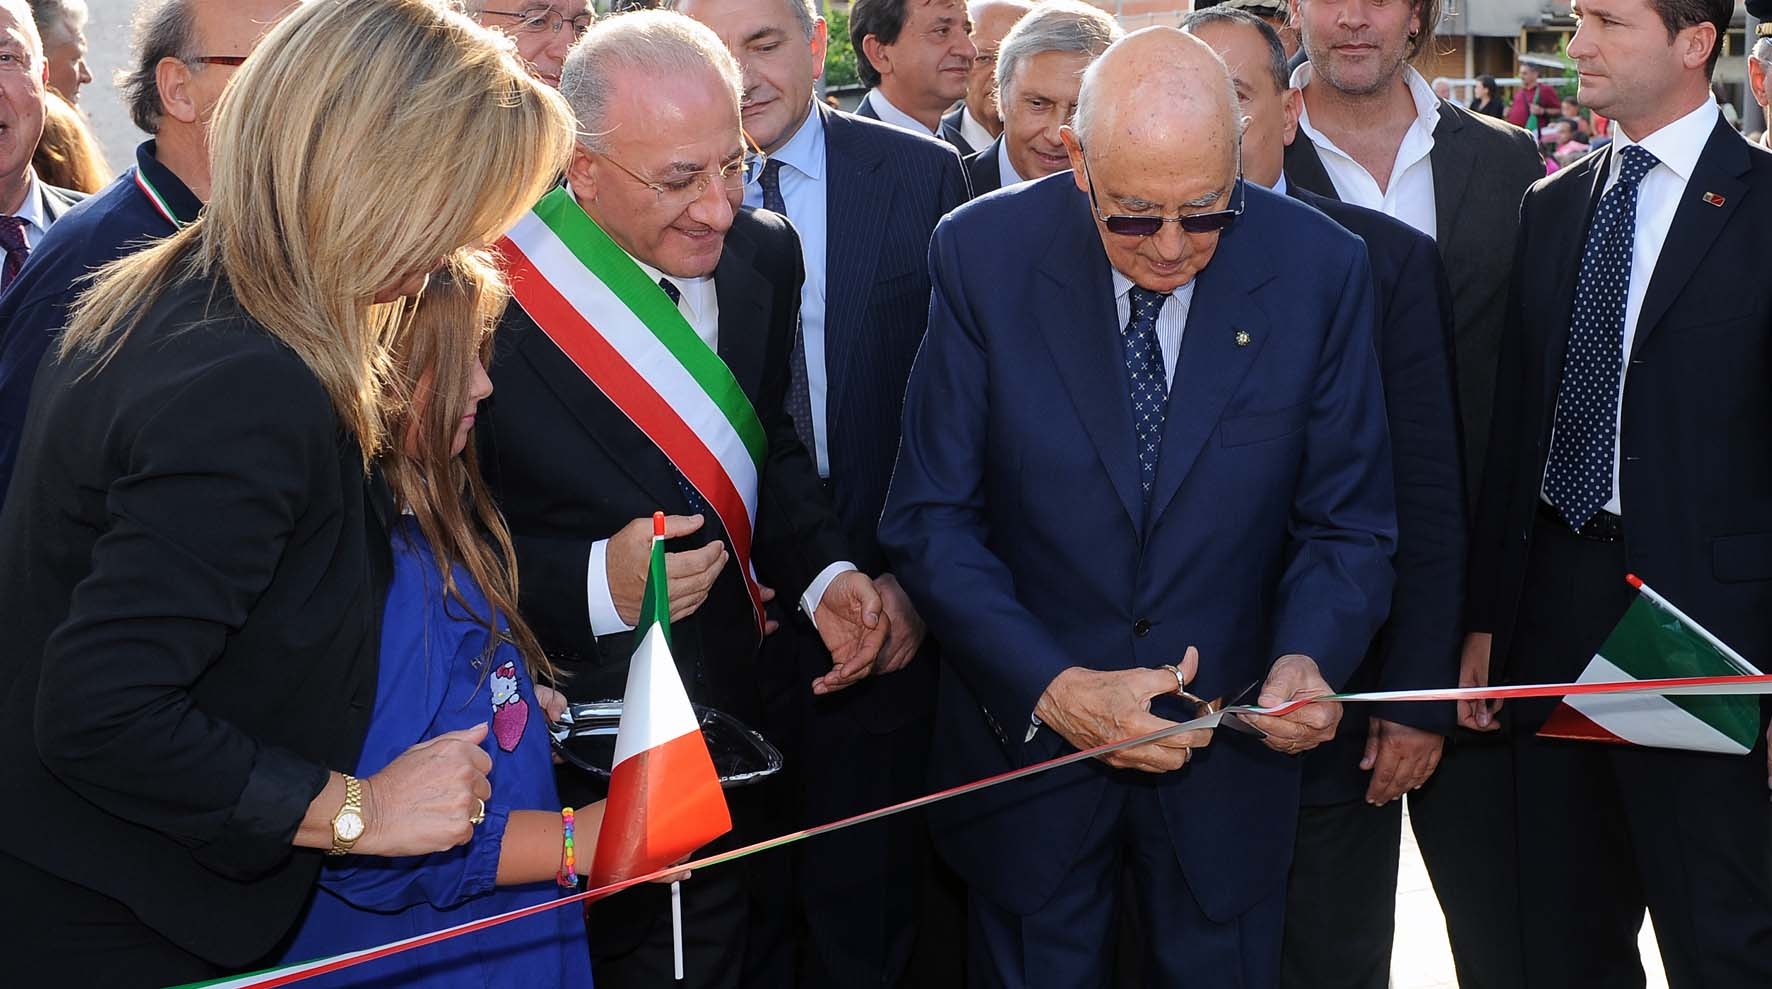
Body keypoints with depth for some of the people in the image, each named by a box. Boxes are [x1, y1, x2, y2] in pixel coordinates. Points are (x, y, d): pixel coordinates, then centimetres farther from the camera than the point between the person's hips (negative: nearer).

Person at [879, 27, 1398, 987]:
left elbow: (1347, 523, -2)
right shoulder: (982, 253, -12)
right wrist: (1052, 687, -21)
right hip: (1027, 736, -1)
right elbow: (930, 515, -9)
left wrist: (1308, 659, -22)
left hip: (1232, 759, 1)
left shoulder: (1322, 269, -10)